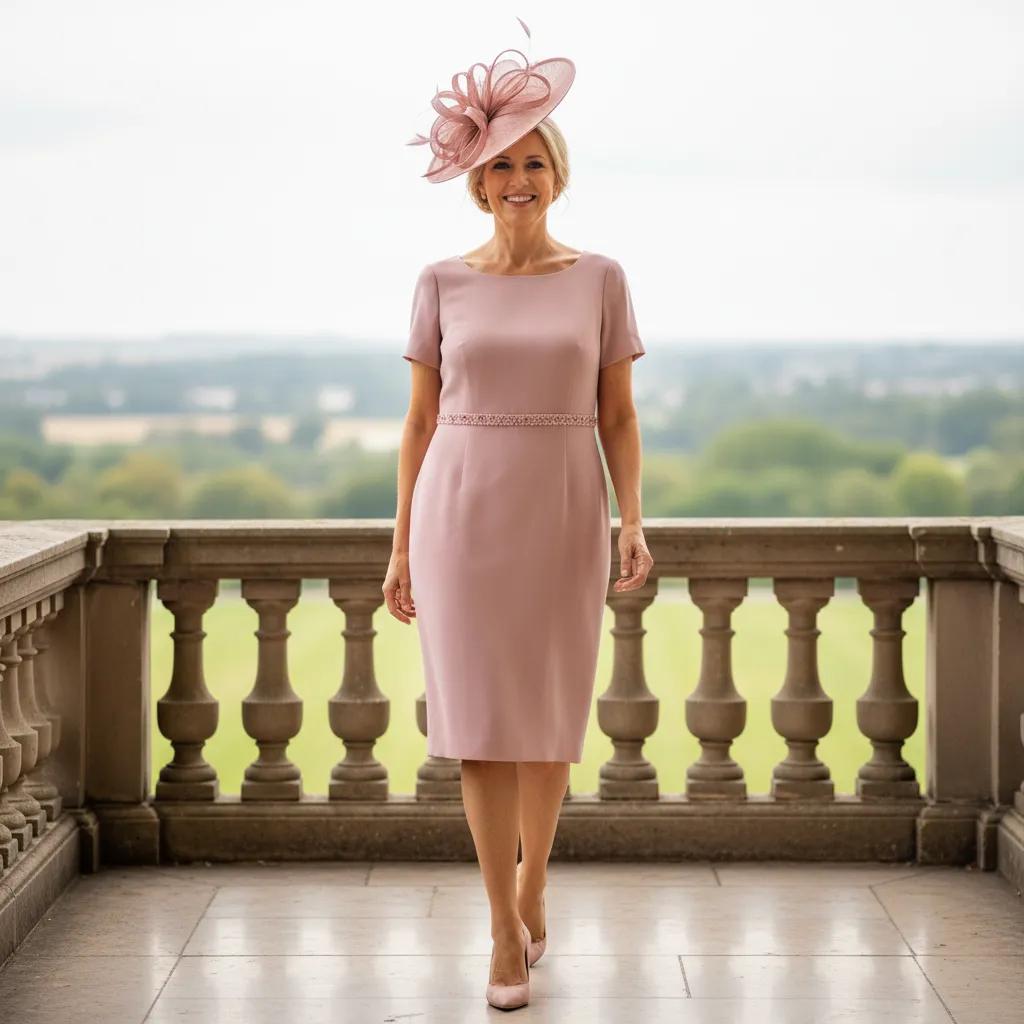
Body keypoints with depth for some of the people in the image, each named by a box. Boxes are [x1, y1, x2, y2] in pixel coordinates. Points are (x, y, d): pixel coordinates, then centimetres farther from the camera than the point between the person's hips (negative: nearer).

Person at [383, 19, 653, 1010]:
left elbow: (618, 415, 2)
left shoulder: (600, 278, 1)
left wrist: (634, 521, -11)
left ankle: (532, 879, 37)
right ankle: (507, 933, 6)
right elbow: (420, 421, 5)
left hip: (563, 519, 1)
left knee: (550, 714, 11)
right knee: (482, 723, -3)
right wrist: (401, 545, 3)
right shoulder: (442, 283, 2)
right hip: (462, 517, -1)